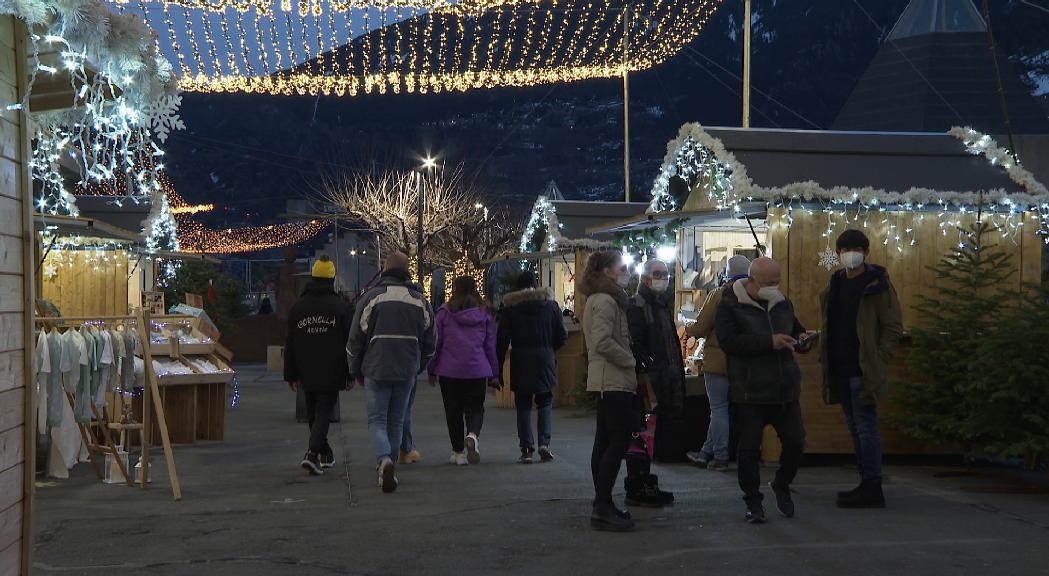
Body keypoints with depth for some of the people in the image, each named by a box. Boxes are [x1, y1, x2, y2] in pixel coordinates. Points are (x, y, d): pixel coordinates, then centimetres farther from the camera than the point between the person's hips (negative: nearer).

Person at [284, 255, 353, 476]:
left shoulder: (297, 308, 4)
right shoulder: (341, 307, -6)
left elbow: (289, 345, 7)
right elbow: (350, 342, -4)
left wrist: (290, 374, 13)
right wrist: (351, 374, 3)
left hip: (307, 374, 3)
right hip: (332, 375, -3)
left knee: (313, 414, 17)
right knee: (324, 412, -2)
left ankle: (325, 453, 27)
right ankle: (313, 453, -20)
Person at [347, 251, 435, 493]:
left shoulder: (371, 297, -4)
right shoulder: (420, 301, 6)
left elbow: (355, 338, -1)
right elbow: (429, 342, 12)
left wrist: (356, 371, 10)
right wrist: (418, 369, 24)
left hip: (376, 371, -3)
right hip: (407, 373, 3)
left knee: (377, 420, 3)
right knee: (396, 421, 13)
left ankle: (385, 460, -21)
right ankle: (387, 468, 17)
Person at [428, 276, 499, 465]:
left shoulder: (445, 312, 0)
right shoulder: (485, 313, 6)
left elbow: (436, 343, 2)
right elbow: (490, 345, 9)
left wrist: (432, 370, 10)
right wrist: (493, 373, 15)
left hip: (449, 370, -1)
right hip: (478, 370, 1)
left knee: (454, 411, 8)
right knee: (475, 407, 9)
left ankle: (459, 453, 11)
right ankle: (473, 435, -21)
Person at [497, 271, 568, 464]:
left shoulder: (510, 307, -2)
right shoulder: (550, 304, 1)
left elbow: (502, 339, -4)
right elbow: (562, 335, 1)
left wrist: (498, 368, -1)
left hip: (520, 361, -1)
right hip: (545, 360, 1)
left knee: (523, 405, 6)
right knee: (545, 402, 13)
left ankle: (527, 449, 2)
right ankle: (544, 442, -3)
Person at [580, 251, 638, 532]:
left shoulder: (602, 300, 19)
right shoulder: (605, 301, -14)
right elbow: (603, 341, -24)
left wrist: (628, 362, 14)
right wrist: (632, 361, -14)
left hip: (607, 380, 11)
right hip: (614, 381, -11)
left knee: (605, 441, 11)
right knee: (620, 440, -11)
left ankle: (602, 505, 16)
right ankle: (603, 508, -11)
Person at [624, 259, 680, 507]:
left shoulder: (663, 305, 20)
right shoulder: (637, 305, -10)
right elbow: (634, 344, -19)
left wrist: (676, 375, 18)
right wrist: (646, 375, -25)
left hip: (664, 381, 10)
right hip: (646, 382, -10)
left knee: (653, 435, 14)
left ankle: (646, 484, 21)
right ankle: (636, 489, -1)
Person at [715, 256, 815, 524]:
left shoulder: (782, 303, 13)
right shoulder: (730, 306, -7)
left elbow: (795, 326, 31)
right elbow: (728, 341, -20)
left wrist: (802, 337, 6)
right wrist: (769, 342, -24)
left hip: (786, 389, 5)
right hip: (749, 392, -5)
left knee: (795, 442, 5)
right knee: (749, 449, 1)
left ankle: (781, 485, 31)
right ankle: (753, 502, 16)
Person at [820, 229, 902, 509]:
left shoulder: (877, 285, -7)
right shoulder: (836, 285, 15)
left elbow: (893, 327, -8)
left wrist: (878, 362, -13)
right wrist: (825, 359, 12)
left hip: (863, 370, -8)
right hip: (840, 369, 8)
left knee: (866, 426, -7)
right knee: (855, 427, 11)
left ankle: (872, 488, -4)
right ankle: (867, 484, 18)